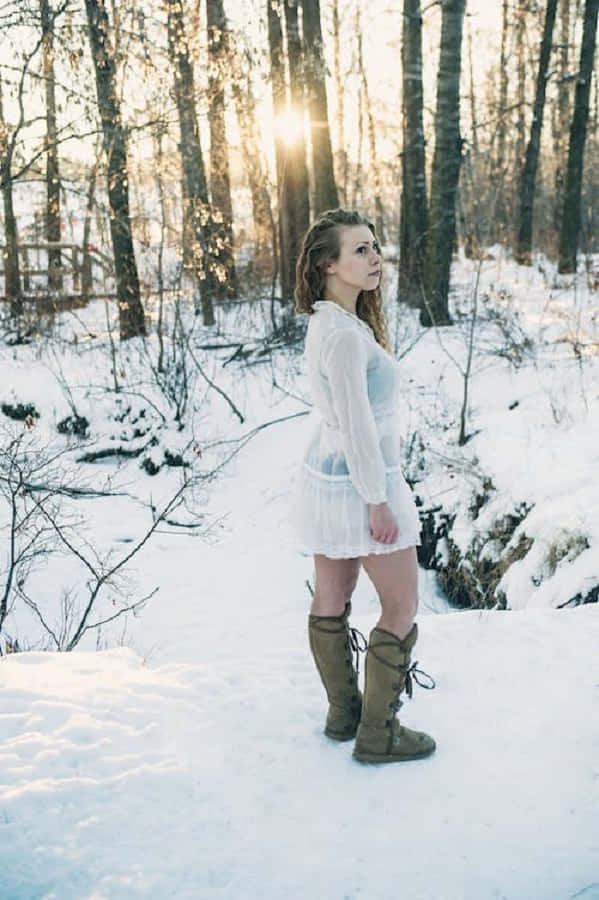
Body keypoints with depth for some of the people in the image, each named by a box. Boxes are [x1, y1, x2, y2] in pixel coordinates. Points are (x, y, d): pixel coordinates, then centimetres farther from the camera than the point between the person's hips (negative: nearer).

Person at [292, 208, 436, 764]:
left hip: (325, 478, 9)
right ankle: (378, 733, 13)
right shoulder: (345, 334, -24)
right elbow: (356, 425, -24)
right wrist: (378, 501, -19)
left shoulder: (326, 322, 7)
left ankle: (343, 713, 31)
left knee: (331, 598, 16)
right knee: (401, 606, 4)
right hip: (358, 483, -9)